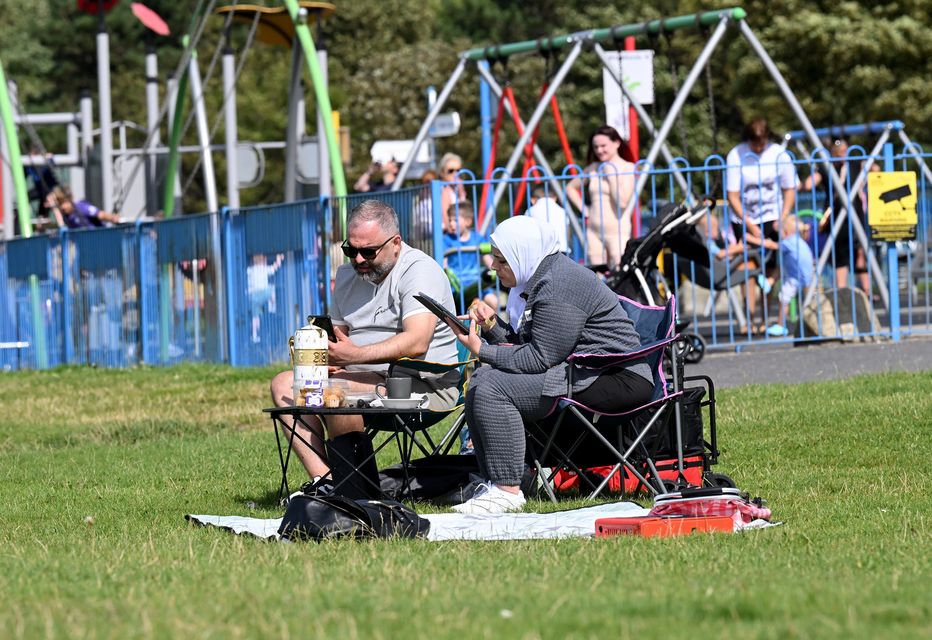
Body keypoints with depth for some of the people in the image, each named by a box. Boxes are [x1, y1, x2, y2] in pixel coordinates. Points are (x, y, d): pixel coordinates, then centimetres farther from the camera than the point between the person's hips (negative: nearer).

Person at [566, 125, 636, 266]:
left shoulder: (627, 168, -3)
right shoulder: (593, 168, 11)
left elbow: (622, 202, -14)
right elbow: (571, 187, 24)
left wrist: (611, 176, -9)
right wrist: (582, 207, 10)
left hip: (618, 231, -5)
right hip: (594, 231, 5)